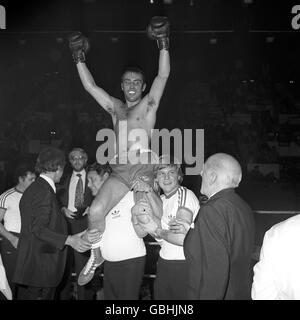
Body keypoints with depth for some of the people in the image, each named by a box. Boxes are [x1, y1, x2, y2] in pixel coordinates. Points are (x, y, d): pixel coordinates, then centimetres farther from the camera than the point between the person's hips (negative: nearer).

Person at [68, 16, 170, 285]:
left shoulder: (149, 104, 12)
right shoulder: (115, 107, 22)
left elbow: (163, 75, 1)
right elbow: (90, 86, 22)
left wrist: (163, 44, -5)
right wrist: (79, 58, 20)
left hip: (144, 165, -3)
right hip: (120, 169, 3)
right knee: (95, 211, -11)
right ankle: (96, 255, 10)